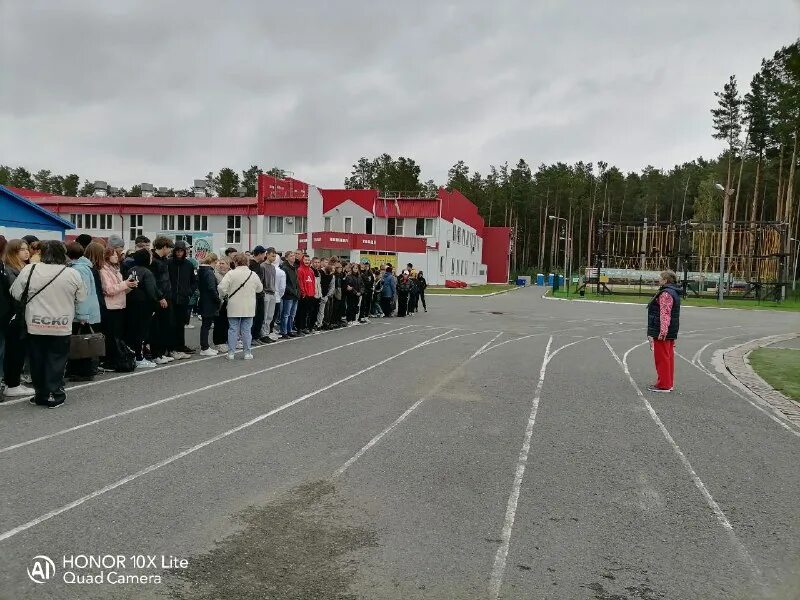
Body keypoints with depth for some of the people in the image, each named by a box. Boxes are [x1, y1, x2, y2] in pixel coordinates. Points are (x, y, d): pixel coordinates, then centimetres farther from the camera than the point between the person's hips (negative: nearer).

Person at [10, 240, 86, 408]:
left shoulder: (29, 270, -8)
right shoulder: (73, 274, -8)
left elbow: (16, 294, -1)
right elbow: (81, 299, 1)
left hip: (35, 326, 1)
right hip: (62, 327, -1)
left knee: (38, 361, 13)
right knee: (56, 362, 8)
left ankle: (41, 394, 21)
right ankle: (54, 395, 10)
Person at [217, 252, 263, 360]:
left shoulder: (231, 273, -10)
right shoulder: (253, 274, -1)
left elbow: (221, 287, -16)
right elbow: (260, 289, 10)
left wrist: (224, 296, 3)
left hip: (234, 307, -2)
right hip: (249, 308, 2)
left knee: (233, 329, 7)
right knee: (246, 330, 9)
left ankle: (231, 353, 9)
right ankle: (247, 352, 12)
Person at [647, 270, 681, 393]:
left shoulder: (666, 294, -18)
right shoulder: (674, 292, 16)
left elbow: (665, 314, -26)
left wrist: (662, 331, -29)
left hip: (662, 332, -10)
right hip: (671, 332, 10)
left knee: (662, 358, -4)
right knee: (668, 357, 14)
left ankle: (663, 385, 1)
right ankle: (669, 383, 22)